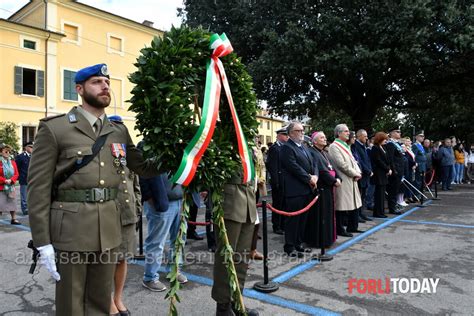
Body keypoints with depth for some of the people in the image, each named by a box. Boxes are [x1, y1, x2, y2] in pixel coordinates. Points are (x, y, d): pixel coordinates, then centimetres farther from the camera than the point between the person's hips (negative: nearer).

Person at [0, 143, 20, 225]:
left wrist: (11, 180, -12)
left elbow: (16, 174, 4)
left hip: (11, 186, 4)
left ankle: (14, 219, 14)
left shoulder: (13, 162, 8)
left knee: (12, 203, 7)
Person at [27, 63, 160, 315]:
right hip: (71, 229, -4)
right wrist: (42, 242, -10)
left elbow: (145, 167, 13)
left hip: (109, 228, 4)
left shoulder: (119, 131, 10)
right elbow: (38, 187, -7)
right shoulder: (54, 129, -4)